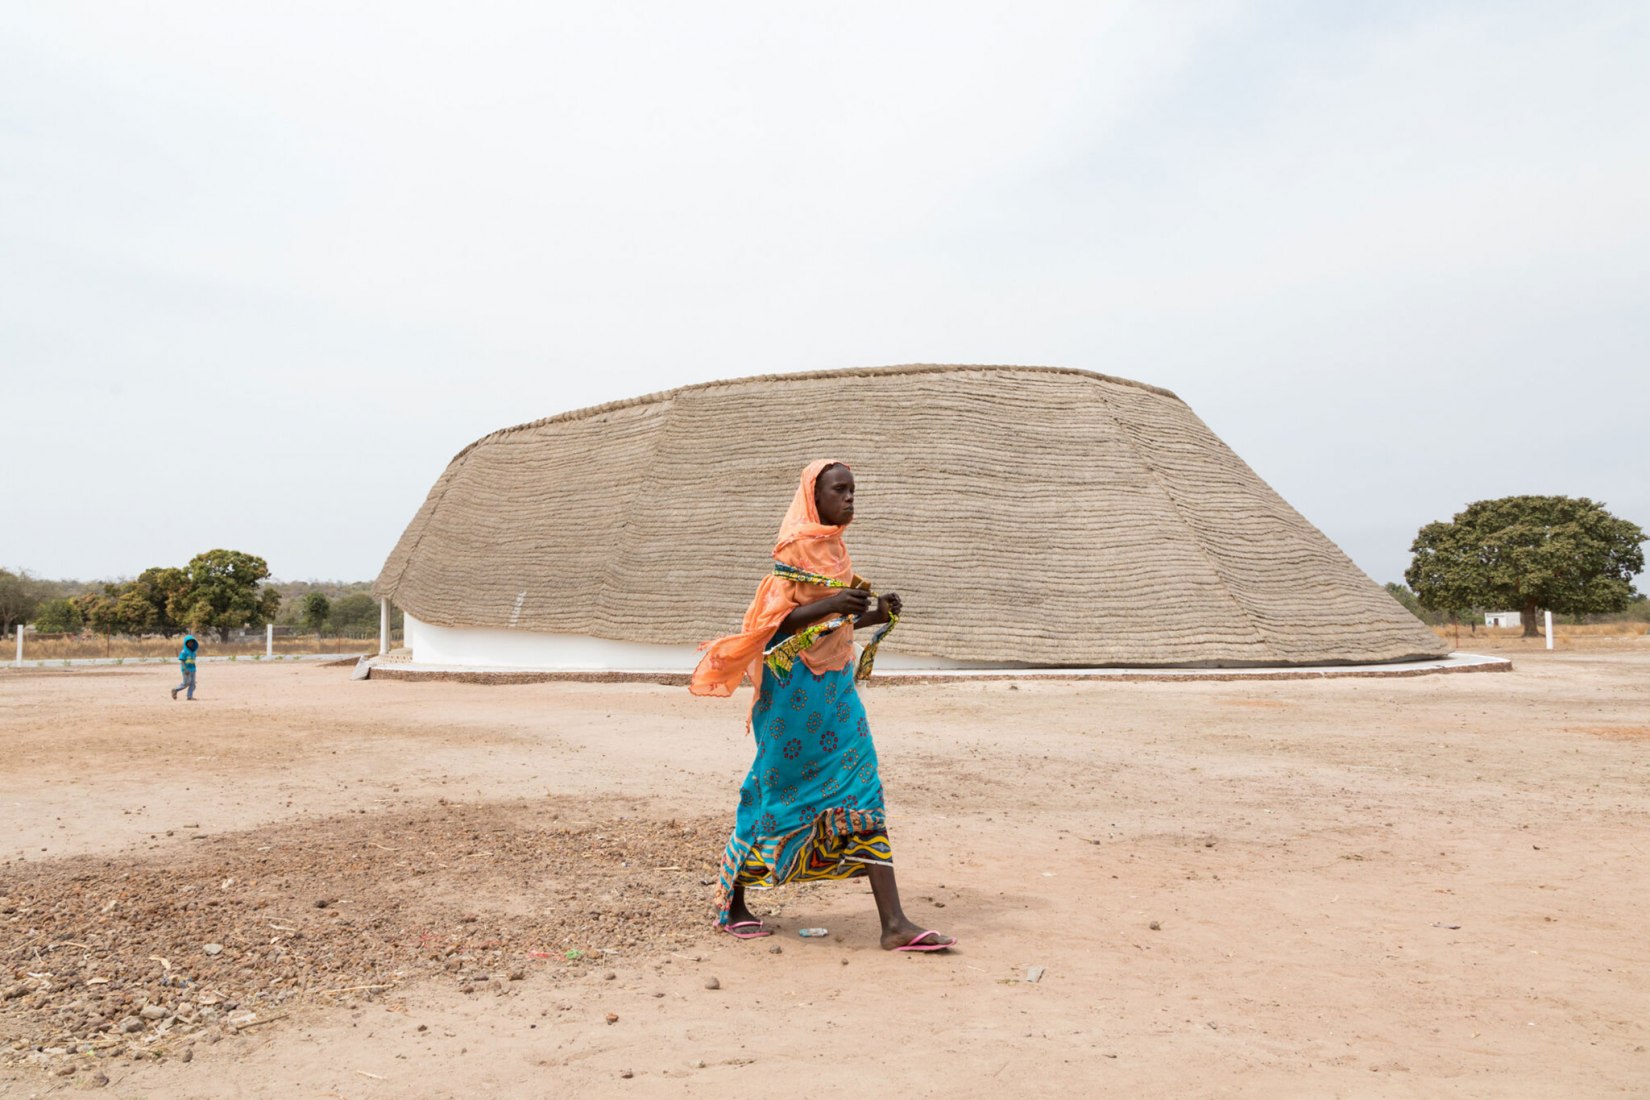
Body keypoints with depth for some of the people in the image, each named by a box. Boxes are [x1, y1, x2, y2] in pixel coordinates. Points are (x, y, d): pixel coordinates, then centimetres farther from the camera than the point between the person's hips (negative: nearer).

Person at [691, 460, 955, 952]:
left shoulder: (834, 549, 13)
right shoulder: (796, 549, -11)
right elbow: (771, 621, -18)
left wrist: (874, 615, 4)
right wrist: (829, 605, -30)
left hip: (834, 684, 8)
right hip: (797, 686, -8)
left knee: (862, 792, 0)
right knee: (778, 793, 3)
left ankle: (894, 923, 0)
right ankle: (731, 902, 24)